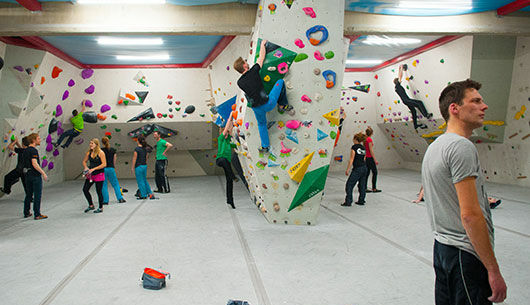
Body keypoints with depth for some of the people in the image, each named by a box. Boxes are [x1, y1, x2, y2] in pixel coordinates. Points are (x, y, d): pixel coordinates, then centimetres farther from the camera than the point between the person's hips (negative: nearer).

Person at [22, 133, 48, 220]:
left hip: (28, 175, 9)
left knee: (28, 194, 16)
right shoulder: (33, 150, -16)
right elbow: (35, 164, -24)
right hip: (35, 175, -9)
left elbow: (25, 163, 18)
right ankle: (37, 215, -2)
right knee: (37, 195, -4)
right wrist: (43, 173, -21)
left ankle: (26, 213, 23)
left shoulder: (25, 151, 13)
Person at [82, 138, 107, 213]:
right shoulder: (89, 152, 7)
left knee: (99, 191, 1)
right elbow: (84, 161, 19)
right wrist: (86, 167, -2)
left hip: (99, 174, -6)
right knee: (85, 189, 2)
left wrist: (93, 169, -19)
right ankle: (91, 205, 20)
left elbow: (104, 164, -16)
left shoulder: (100, 153, -11)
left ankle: (100, 208, 17)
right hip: (90, 174, 6)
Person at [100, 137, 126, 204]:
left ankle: (105, 201, 8)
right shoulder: (113, 150, 2)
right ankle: (120, 198, 6)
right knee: (115, 184, 11)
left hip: (103, 168, -2)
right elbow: (114, 160, 8)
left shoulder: (101, 150, -7)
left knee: (104, 185, 6)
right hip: (111, 168, 2)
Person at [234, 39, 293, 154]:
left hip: (257, 109, 4)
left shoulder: (239, 82, 1)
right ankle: (282, 106, 23)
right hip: (268, 104, -4)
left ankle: (265, 146, 34)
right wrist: (262, 44, 20)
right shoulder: (253, 71, -11)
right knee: (280, 81, 14)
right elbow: (262, 56, 2)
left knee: (261, 124, 32)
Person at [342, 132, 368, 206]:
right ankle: (361, 201, 20)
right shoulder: (363, 148, 11)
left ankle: (348, 202, -3)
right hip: (364, 168, 8)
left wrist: (347, 169, -8)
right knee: (362, 185, 14)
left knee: (349, 185, -1)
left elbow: (351, 159, -12)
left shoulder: (354, 147, -10)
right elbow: (364, 159, 15)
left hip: (357, 169, -8)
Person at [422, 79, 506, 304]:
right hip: (466, 254, -10)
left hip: (442, 246, 10)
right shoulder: (461, 146, -18)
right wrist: (493, 270, -17)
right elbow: (470, 215, -22)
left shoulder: (434, 146, 13)